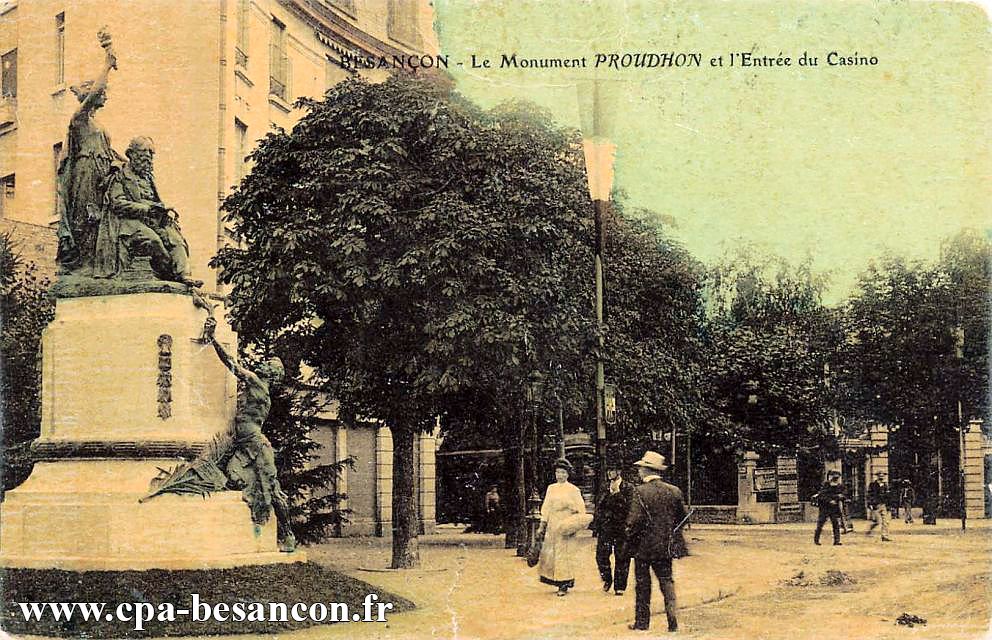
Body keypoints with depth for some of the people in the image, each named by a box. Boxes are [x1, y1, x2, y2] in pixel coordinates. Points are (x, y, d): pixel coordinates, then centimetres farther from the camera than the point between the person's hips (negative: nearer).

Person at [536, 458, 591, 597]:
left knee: (564, 553, -7)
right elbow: (546, 507, 14)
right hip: (552, 525, 5)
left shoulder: (573, 490, 1)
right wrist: (542, 525, 9)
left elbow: (581, 510, -1)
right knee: (549, 553, 1)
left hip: (566, 526, -4)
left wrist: (576, 524, -14)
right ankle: (555, 580, 13)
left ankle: (564, 585, -4)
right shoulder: (551, 488, 13)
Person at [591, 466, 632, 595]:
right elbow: (599, 507, 15)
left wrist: (617, 493, -17)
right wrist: (595, 526, 12)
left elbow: (629, 507, -14)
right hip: (605, 528, 4)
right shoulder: (605, 488, 11)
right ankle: (607, 579, 23)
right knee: (601, 555, 0)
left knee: (621, 558, 1)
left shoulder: (627, 489, -2)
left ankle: (619, 586, 11)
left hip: (621, 529, -4)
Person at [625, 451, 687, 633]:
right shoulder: (674, 491, 0)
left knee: (643, 585, 8)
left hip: (644, 546, -4)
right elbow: (682, 517, 8)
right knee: (667, 581, 10)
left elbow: (635, 520, -18)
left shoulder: (639, 492, -15)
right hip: (666, 547, 4)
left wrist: (630, 541, -4)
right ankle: (672, 621, 3)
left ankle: (642, 622, 15)